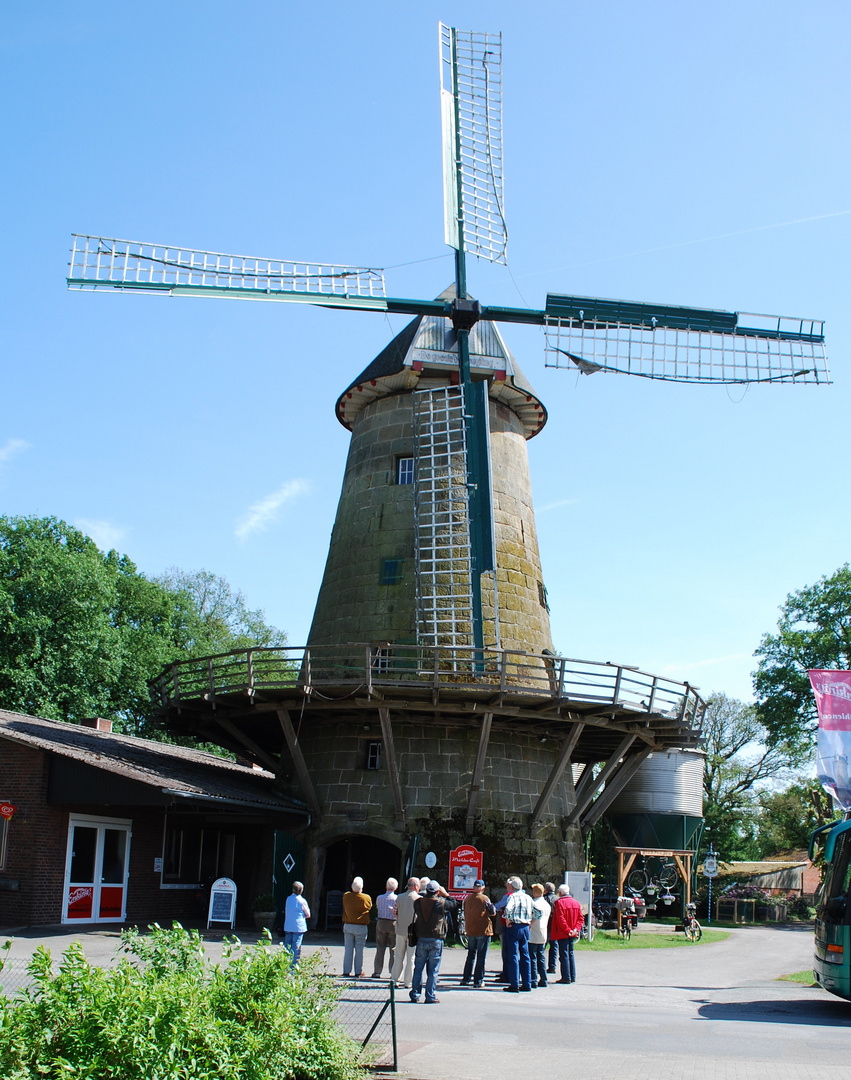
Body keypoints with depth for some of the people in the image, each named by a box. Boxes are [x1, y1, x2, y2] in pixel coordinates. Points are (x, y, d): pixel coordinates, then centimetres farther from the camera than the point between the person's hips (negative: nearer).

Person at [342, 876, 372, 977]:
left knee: (348, 948, 9)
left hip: (348, 925, 3)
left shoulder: (346, 896, -4)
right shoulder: (366, 898, -12)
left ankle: (346, 971, 11)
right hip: (361, 927, -3)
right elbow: (370, 908, 3)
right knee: (359, 949, 4)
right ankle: (358, 972, 6)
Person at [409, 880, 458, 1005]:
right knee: (433, 970, 3)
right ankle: (430, 997, 4)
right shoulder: (442, 902, -10)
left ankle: (415, 995, 13)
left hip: (421, 940, 3)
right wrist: (446, 894, 11)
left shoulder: (418, 902, -1)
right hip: (436, 941, -3)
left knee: (418, 968, 10)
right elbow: (455, 905, 6)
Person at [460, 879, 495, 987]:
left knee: (470, 955, 17)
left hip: (470, 931, 5)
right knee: (481, 957, 1)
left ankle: (466, 979, 18)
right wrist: (492, 906, 15)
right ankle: (478, 981, 1)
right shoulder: (485, 899, -11)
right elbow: (493, 912, -5)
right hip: (483, 930, -5)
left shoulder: (467, 898, 6)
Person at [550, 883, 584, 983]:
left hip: (562, 933, -7)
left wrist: (567, 930, -14)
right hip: (572, 934, 7)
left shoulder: (559, 902, -11)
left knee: (564, 955, -3)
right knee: (570, 954, 15)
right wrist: (576, 929, -1)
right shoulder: (575, 903, 9)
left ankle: (566, 977, -3)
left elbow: (561, 919, -18)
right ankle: (572, 977, 17)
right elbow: (581, 918, 6)